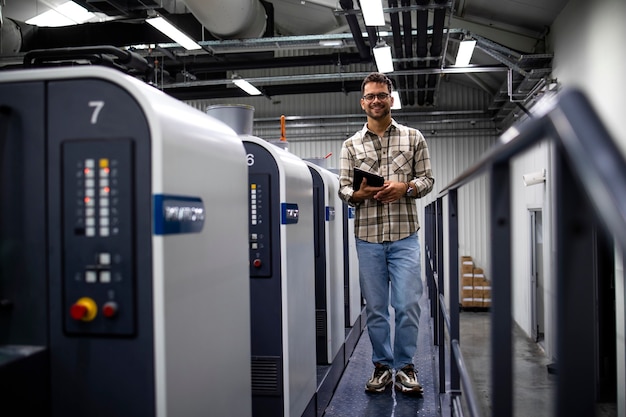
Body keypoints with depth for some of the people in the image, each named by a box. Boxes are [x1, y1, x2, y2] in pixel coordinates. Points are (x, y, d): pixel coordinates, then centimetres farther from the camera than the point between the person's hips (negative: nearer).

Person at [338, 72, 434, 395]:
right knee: (375, 307, 8)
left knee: (407, 304, -2)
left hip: (404, 235, -1)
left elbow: (427, 180, 6)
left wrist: (405, 188, -13)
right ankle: (382, 366, 22)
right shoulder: (351, 145, 9)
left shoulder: (413, 138, 8)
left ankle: (404, 366, 15)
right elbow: (343, 188, 6)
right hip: (367, 237, 1)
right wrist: (359, 193, -16)